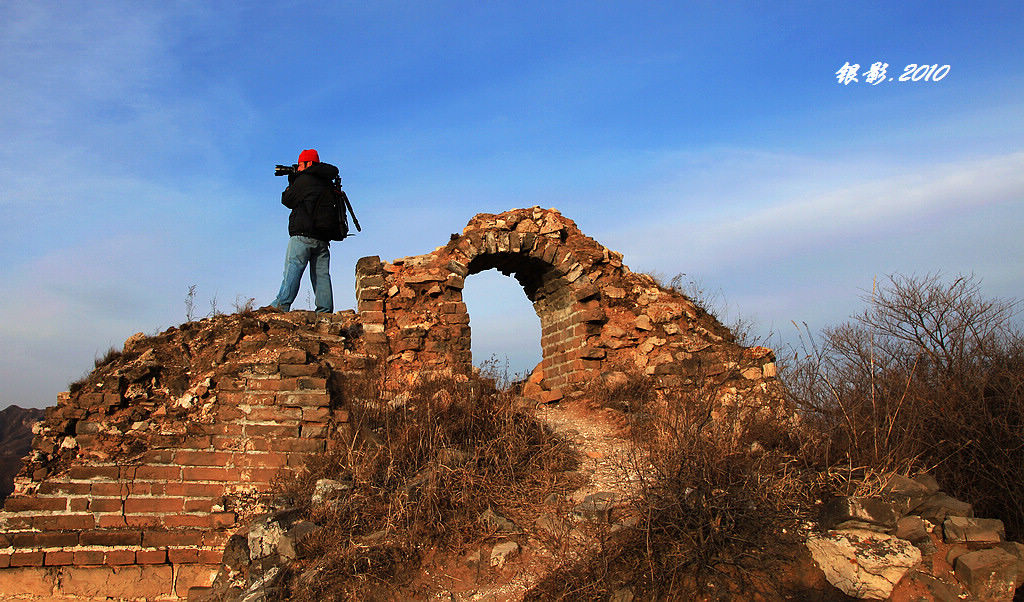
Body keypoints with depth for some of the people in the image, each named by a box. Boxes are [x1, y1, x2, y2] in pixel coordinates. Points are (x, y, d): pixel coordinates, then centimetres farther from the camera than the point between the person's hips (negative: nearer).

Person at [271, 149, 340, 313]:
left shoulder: (303, 180, -2)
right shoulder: (326, 182, 17)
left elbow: (287, 200, 4)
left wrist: (289, 187, 23)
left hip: (303, 234, -6)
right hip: (323, 238, 6)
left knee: (292, 269, -11)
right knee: (321, 273, 3)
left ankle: (282, 304, -19)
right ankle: (325, 309, -3)